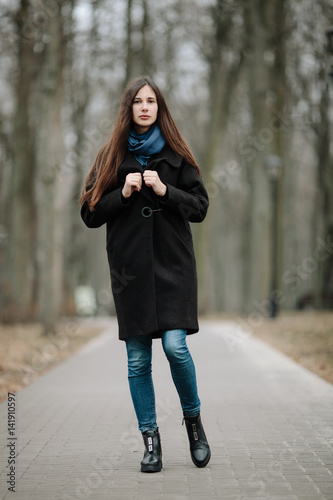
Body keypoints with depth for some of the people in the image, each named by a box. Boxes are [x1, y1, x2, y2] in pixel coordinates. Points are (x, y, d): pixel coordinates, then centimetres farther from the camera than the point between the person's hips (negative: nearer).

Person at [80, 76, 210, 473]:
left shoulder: (175, 156, 7)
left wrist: (164, 190, -11)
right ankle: (151, 440, 12)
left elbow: (200, 208, 4)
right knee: (138, 360, 2)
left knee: (175, 345, -14)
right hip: (130, 268, 1)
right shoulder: (111, 156, 9)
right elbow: (90, 213, 5)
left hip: (173, 265, -1)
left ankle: (193, 420, 11)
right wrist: (123, 193, -10)